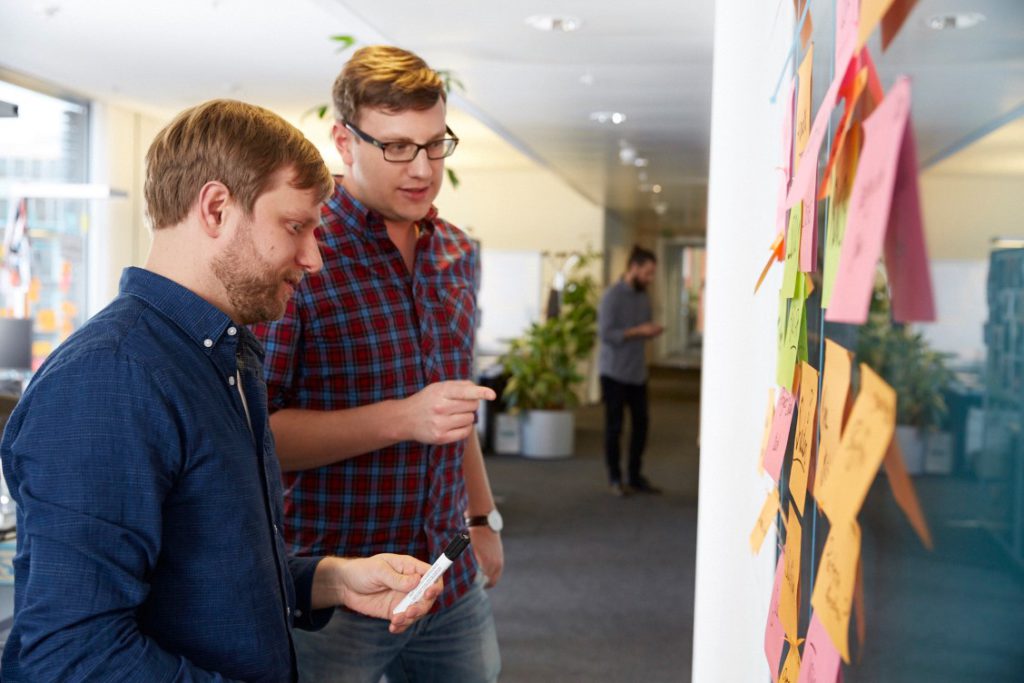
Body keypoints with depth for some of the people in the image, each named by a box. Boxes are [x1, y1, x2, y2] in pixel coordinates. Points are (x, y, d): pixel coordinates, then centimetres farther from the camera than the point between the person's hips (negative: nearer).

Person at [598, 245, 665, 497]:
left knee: (641, 423, 7)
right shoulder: (612, 296, -12)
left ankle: (635, 476, 20)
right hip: (614, 372, -6)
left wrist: (653, 332, -6)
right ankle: (615, 478, 16)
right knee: (614, 426, 4)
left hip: (638, 372, 6)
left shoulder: (644, 296, 9)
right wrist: (638, 331, -21)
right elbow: (605, 333, -18)